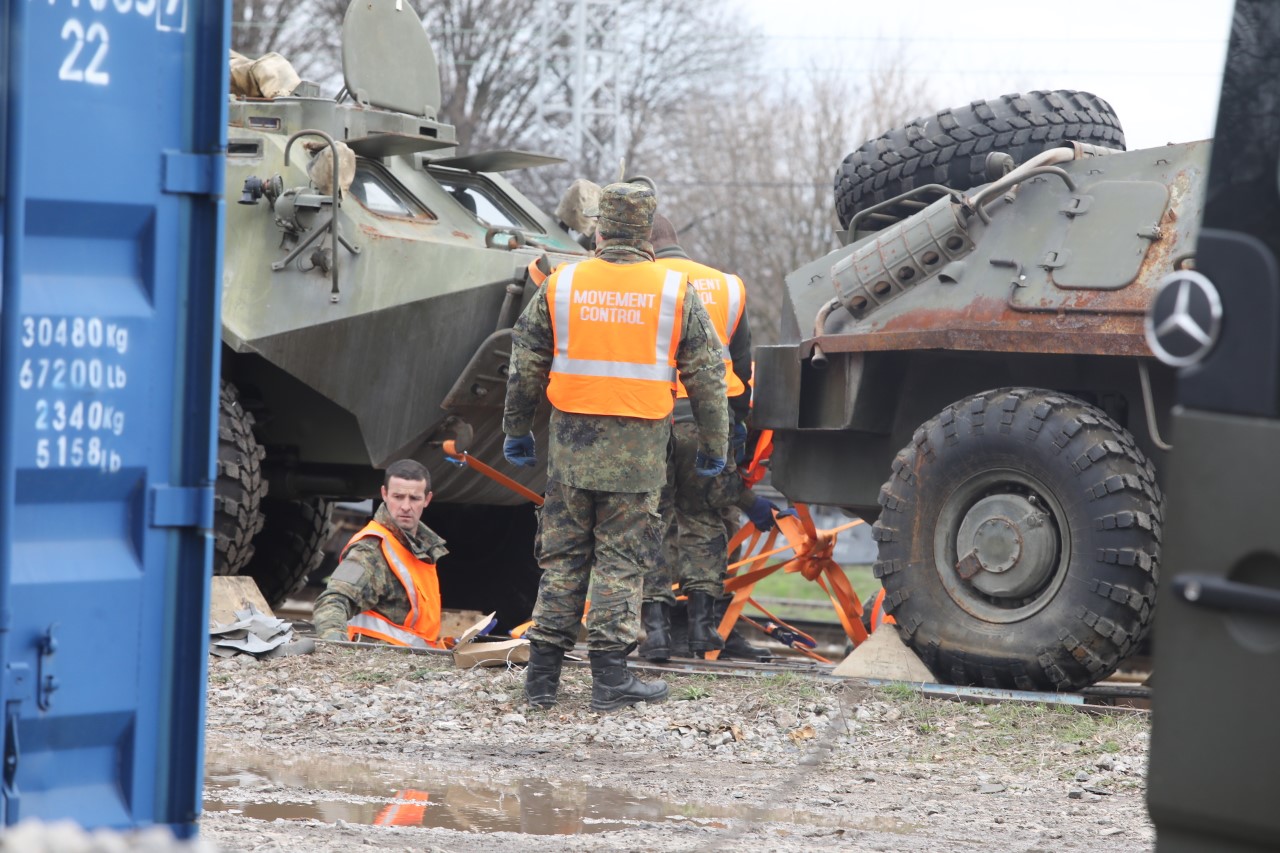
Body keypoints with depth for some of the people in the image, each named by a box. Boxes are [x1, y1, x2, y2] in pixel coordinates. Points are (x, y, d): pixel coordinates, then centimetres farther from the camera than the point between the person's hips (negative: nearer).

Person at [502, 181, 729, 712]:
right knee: (622, 560, 2)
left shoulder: (560, 285, 2)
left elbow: (525, 366, 7)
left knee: (562, 557, 9)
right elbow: (707, 377, 3)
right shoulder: (675, 291, 0)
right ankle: (610, 676, 1)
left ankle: (543, 673, 10)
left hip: (571, 441, 2)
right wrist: (714, 445, 12)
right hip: (638, 448, -1)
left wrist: (516, 430, 20)